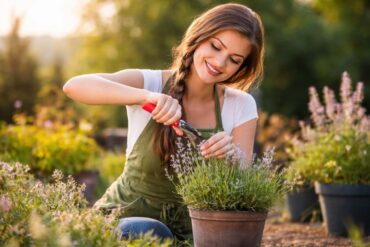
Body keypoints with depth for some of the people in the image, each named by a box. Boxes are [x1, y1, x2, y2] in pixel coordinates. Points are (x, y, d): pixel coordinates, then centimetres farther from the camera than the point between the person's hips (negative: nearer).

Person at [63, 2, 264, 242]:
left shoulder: (241, 107, -2)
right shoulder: (151, 82, -9)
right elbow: (74, 86, -26)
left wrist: (232, 157, -33)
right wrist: (147, 96, -41)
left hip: (188, 231, 2)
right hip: (126, 218, -2)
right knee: (143, 232, -34)